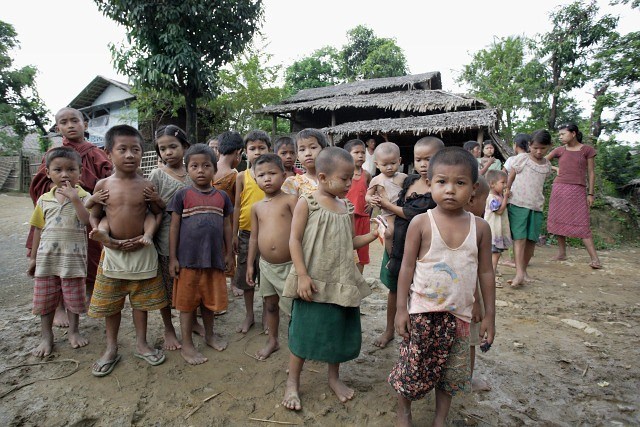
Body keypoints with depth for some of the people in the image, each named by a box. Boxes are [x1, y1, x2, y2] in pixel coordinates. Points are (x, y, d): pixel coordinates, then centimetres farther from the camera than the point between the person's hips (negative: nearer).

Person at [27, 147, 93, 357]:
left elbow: (86, 220, -21)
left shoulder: (84, 197, -5)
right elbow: (39, 229, 10)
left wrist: (74, 198, -27)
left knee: (73, 296, 10)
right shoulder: (44, 200, 5)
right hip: (47, 256, 3)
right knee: (45, 297, 11)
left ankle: (73, 330, 29)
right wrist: (33, 257, 12)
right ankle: (46, 336, 27)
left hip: (73, 256, -3)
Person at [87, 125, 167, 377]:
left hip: (142, 252, 0)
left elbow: (158, 214, 2)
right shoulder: (103, 185, -2)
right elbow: (94, 216, 5)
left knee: (141, 300, 12)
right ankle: (111, 349, 30)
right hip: (113, 252, 1)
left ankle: (141, 344, 30)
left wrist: (145, 238, -11)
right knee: (111, 303, 12)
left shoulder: (146, 186, -4)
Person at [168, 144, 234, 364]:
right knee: (188, 302, 10)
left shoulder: (222, 196, 4)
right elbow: (174, 227, -3)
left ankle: (209, 334, 39)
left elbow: (227, 226, 9)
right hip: (188, 259, -2)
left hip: (214, 258, 3)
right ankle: (187, 344, 24)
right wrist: (172, 258, -5)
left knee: (210, 299, 18)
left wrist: (228, 253, 9)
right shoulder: (182, 195, -5)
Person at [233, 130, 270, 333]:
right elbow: (237, 206, 3)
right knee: (246, 276, 11)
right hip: (246, 233, 1)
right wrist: (234, 234, 1)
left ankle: (266, 314, 28)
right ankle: (249, 315, 29)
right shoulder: (242, 177, 1)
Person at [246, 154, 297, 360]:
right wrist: (250, 264, 10)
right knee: (270, 304, 20)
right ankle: (273, 341, 39)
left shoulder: (290, 200, -9)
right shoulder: (257, 207, 6)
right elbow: (254, 237, 11)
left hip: (288, 264, -5)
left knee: (295, 307, 4)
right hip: (266, 265, 5)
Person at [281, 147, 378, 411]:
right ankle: (292, 383, 28)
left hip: (341, 282, 5)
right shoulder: (307, 203, -9)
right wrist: (302, 275, -17)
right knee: (304, 332, 6)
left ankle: (334, 377, 39)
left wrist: (373, 235, -1)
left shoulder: (347, 207, 7)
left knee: (339, 330, 16)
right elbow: (294, 240, -12)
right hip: (313, 282, -5)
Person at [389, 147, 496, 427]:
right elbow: (407, 267, -7)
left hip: (458, 314, 3)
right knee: (412, 367, 9)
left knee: (451, 372, 16)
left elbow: (486, 273, 4)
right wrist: (401, 308, -8)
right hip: (421, 311, -2)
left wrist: (489, 315, 5)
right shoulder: (421, 223, -10)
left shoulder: (480, 227, -3)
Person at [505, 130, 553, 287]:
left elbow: (540, 184, 20)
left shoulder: (547, 165, 12)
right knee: (520, 237, -11)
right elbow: (511, 176, 2)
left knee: (532, 239, 4)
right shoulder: (522, 158, 0)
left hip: (536, 206, 5)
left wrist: (540, 201, 13)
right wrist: (507, 190, -6)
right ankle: (519, 273, -15)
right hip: (517, 203, -4)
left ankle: (523, 270, 17)